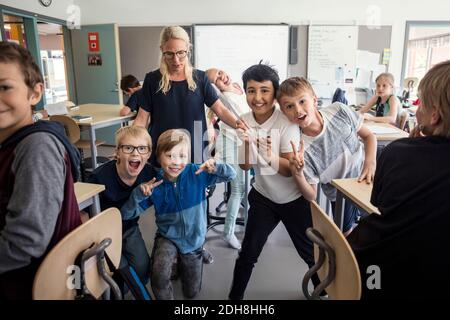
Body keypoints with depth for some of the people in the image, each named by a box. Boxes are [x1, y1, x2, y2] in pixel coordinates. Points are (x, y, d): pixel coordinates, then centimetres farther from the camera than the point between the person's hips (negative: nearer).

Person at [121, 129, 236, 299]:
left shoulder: (197, 174, -18)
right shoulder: (154, 184, -17)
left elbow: (231, 175, -15)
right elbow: (126, 214, -14)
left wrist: (216, 167, -36)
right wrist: (138, 194, -33)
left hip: (194, 239, 1)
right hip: (167, 237, -1)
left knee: (192, 292, 18)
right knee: (159, 274, -32)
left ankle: (183, 261, 47)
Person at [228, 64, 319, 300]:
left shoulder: (287, 123, -21)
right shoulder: (244, 122, -10)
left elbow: (290, 170, -23)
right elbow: (245, 167, -11)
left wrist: (272, 159, -44)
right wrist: (246, 141, -30)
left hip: (294, 199, -2)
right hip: (263, 197, 2)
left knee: (310, 252, 13)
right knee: (248, 253, 8)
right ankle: (235, 295, 31)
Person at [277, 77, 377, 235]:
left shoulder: (339, 110, -20)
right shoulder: (301, 149, -26)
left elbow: (368, 136, -5)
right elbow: (311, 195, -20)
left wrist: (370, 162, -23)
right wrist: (297, 174, -39)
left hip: (367, 179, 2)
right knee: (345, 234, 14)